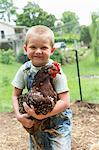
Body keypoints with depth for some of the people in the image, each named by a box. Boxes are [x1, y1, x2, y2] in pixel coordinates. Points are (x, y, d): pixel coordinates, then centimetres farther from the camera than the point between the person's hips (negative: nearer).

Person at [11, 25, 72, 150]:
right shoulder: (24, 70, -8)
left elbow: (65, 102, -23)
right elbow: (16, 95, 2)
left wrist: (41, 115, -31)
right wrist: (19, 115, -14)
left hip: (58, 123, -4)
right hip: (35, 124, 4)